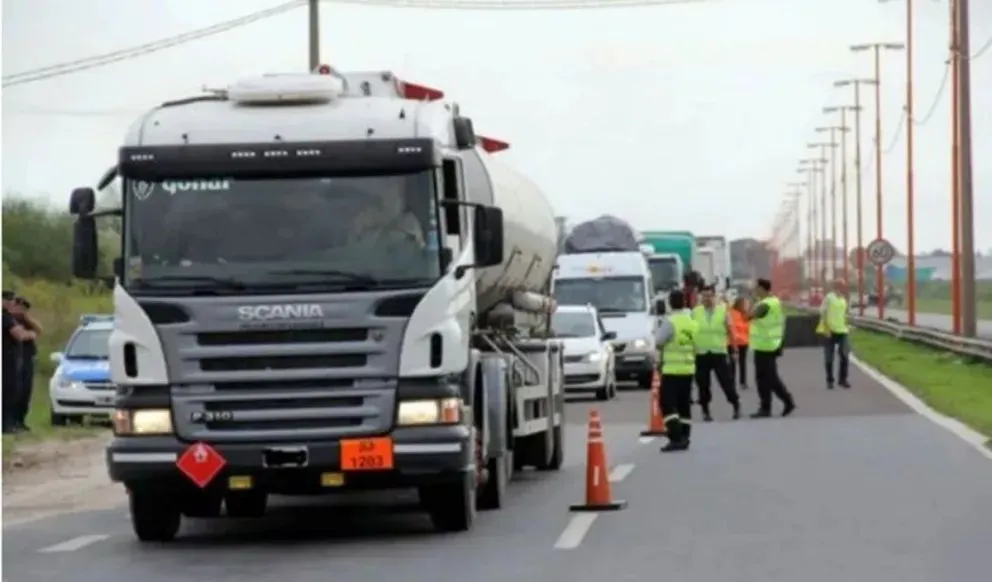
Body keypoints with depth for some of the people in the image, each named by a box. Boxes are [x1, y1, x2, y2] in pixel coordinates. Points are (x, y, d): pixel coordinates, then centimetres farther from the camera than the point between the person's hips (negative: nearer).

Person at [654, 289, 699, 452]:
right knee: (684, 405, 14)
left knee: (668, 404, -5)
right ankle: (684, 439, 15)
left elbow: (659, 343, -12)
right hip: (688, 368, 7)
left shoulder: (669, 322, -14)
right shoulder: (692, 322, 7)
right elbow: (695, 346, 11)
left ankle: (675, 438, -16)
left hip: (672, 369, -7)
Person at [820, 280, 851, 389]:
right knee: (829, 358, 3)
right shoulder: (829, 298, -8)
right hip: (830, 332, -5)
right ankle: (830, 381, 13)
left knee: (845, 357, 1)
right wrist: (827, 329, -15)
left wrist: (846, 326, 14)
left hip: (842, 332, 5)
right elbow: (823, 314, -10)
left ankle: (842, 380, 13)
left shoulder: (843, 299, 11)